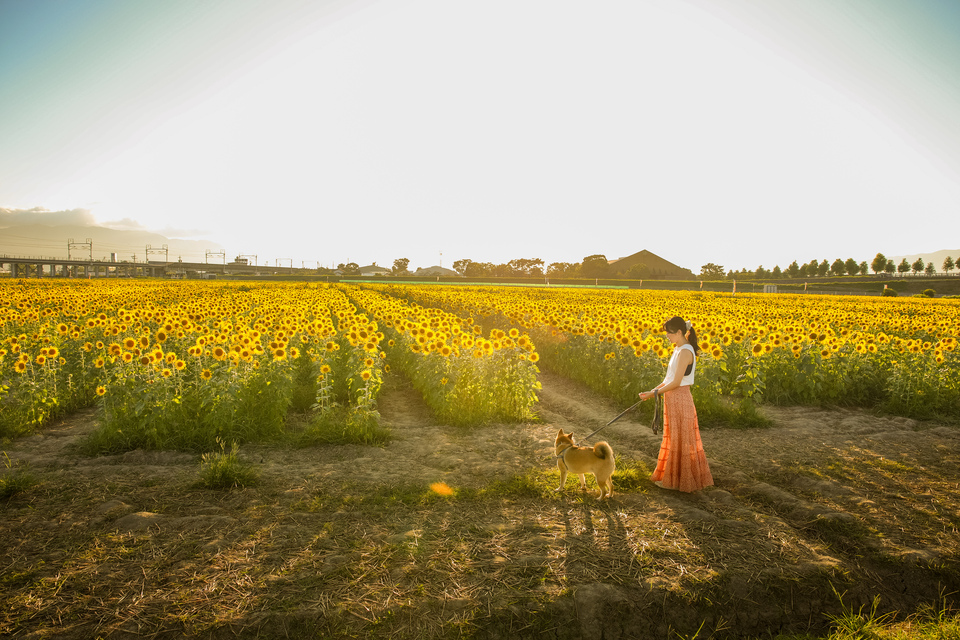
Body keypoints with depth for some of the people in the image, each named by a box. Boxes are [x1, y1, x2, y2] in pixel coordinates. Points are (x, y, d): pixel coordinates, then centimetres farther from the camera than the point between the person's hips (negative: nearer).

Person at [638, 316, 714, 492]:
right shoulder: (678, 349, 11)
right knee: (674, 439, 17)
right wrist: (654, 390, 7)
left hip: (680, 399, -10)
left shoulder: (685, 352, -19)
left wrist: (655, 393, -13)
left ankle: (676, 480, 14)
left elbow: (676, 382, -21)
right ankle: (672, 476, 28)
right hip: (673, 399, 10)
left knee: (679, 440, 2)